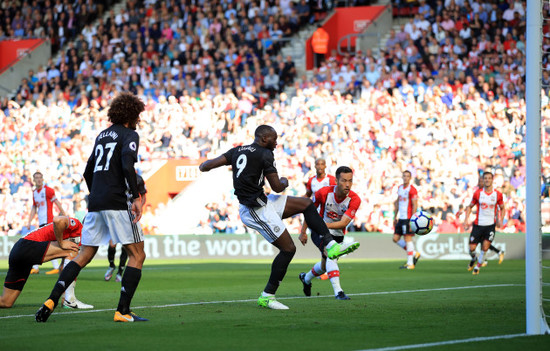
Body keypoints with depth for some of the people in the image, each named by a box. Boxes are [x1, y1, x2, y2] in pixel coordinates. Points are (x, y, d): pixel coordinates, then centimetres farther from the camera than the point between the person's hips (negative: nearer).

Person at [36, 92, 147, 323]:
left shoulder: (102, 135, 21)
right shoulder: (129, 135, -2)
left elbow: (88, 172, 26)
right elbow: (127, 166, -19)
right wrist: (136, 198, -21)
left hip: (95, 203, 8)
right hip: (117, 203, -8)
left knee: (84, 255, 12)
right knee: (137, 254, -1)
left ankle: (52, 301, -1)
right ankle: (123, 311, -10)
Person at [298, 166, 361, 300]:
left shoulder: (354, 200, -20)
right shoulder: (324, 192, -21)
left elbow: (343, 223, -28)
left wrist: (324, 225, -42)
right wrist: (303, 232, 2)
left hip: (338, 235, 3)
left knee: (325, 266, 17)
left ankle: (306, 278, 49)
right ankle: (338, 291, -34)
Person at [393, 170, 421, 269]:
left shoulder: (412, 189, -9)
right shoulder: (400, 188, 15)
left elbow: (415, 205, -13)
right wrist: (395, 217, 21)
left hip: (408, 218, -8)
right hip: (401, 218, 8)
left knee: (408, 239, -8)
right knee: (396, 239, 6)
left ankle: (410, 263, -4)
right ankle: (414, 254, 18)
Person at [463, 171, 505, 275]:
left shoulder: (498, 194, -1)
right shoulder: (477, 193, -2)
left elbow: (502, 208, 12)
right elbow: (470, 206, 9)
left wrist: (500, 220, -3)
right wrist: (466, 220, -3)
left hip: (490, 225, 0)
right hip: (478, 224, 0)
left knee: (485, 248, -11)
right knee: (472, 248, -3)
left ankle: (478, 266, 9)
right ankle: (473, 259, 31)